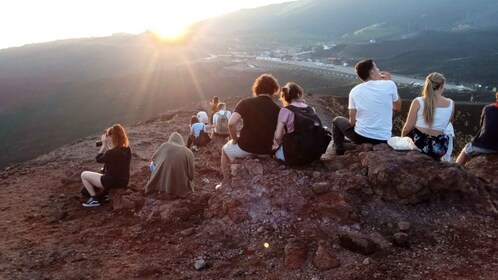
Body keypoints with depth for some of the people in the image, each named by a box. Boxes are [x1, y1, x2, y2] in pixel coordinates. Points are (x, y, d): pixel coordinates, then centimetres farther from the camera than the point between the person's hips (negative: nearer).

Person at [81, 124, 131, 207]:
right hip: (124, 181, 7)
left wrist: (104, 144, -7)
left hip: (111, 182, -7)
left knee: (84, 175, 11)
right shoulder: (128, 149, -9)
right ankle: (105, 193, 40)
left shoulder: (110, 152, -29)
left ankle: (95, 199, 15)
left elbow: (98, 159, -9)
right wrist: (108, 145, 1)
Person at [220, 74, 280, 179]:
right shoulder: (277, 109, -3)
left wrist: (235, 139, -4)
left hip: (245, 148, -3)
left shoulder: (246, 102, -9)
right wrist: (266, 145, 12)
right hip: (265, 152, 3)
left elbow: (231, 123, -20)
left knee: (225, 149, 31)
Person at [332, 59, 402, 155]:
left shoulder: (355, 90, -5)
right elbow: (397, 107, 13)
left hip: (361, 137, -1)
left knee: (337, 120, 25)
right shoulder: (389, 85, -6)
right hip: (383, 139, 2)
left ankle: (339, 154, 26)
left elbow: (352, 121, -3)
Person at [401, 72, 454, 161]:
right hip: (439, 147, 3)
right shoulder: (451, 104, 1)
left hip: (418, 143, -2)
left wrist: (402, 138, 13)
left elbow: (407, 128, -5)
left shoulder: (418, 102, -7)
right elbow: (444, 125, 12)